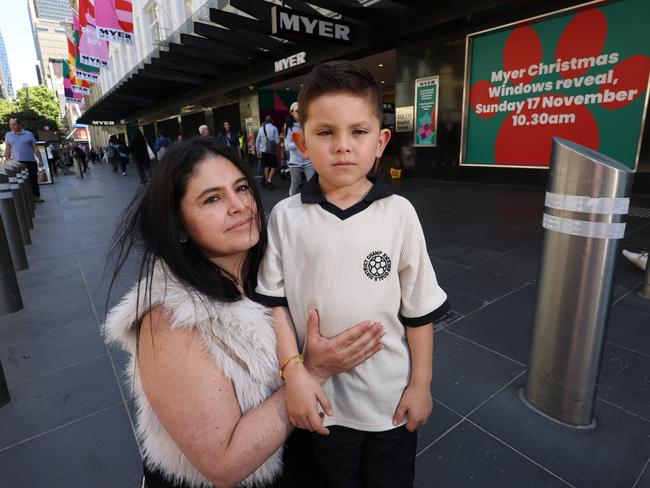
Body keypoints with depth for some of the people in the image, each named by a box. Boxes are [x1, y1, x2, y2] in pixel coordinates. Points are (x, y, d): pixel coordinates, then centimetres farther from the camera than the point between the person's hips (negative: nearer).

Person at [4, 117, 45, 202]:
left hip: (31, 161, -1)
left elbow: (35, 148, 3)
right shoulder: (8, 135, 8)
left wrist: (40, 160, -3)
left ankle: (36, 196, 13)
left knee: (33, 180, 4)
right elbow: (8, 149, 13)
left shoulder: (29, 134, 2)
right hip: (17, 163, 1)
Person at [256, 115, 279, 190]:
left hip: (263, 150, 4)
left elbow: (257, 142, 6)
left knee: (266, 166, 15)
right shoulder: (274, 128, -9)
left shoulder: (261, 129, 3)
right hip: (272, 150, -4)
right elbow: (277, 141, -13)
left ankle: (266, 181, 21)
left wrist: (258, 152, 15)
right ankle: (269, 180, -7)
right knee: (273, 166, 9)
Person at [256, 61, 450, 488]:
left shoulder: (399, 213, -12)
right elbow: (275, 301, -6)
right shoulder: (286, 216, -11)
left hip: (391, 396, 0)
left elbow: (419, 309, -5)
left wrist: (421, 384, -1)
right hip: (321, 397, 1)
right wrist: (294, 370, -14)